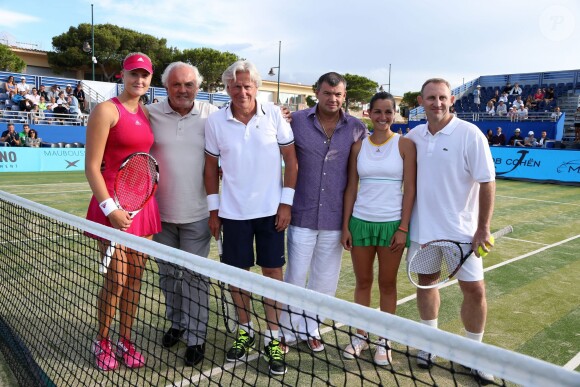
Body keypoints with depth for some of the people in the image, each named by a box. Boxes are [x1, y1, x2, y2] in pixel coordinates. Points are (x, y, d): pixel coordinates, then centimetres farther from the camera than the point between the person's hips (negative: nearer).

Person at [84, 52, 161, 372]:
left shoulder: (145, 113, 12)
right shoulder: (107, 110, -8)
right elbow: (92, 167, -12)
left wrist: (148, 197, 13)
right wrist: (109, 207, -18)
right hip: (114, 205, -6)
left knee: (135, 277, 11)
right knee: (116, 280, 1)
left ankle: (125, 342, 27)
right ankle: (102, 342, 24)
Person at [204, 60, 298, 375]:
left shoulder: (274, 115, -4)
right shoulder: (215, 122, -2)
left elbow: (290, 158, 0)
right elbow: (211, 166, 6)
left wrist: (286, 202, -5)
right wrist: (213, 209, 5)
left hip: (271, 209, -1)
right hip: (233, 211, 1)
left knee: (272, 271, 3)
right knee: (237, 272, 8)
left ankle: (273, 338, 16)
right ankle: (245, 331, 28)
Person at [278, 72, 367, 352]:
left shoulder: (356, 128, 1)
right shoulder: (296, 121, -3)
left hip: (335, 218, 2)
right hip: (303, 215, -1)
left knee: (325, 280, 13)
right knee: (295, 276, 6)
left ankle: (311, 329, 31)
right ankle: (287, 330, 24)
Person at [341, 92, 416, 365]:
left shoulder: (405, 144, -3)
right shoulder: (359, 145, 5)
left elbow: (410, 189, -5)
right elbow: (351, 188, 6)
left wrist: (403, 228, -10)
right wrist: (345, 225, 2)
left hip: (392, 224, -2)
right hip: (360, 222, 2)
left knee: (387, 283, 9)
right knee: (362, 281, 12)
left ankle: (384, 340, 24)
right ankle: (360, 336, 27)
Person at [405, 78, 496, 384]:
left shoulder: (470, 134, -11)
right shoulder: (413, 137, 2)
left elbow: (486, 182, -10)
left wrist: (483, 228, -12)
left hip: (462, 229, -3)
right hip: (422, 227, 3)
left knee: (474, 290, 2)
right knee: (425, 281, 12)